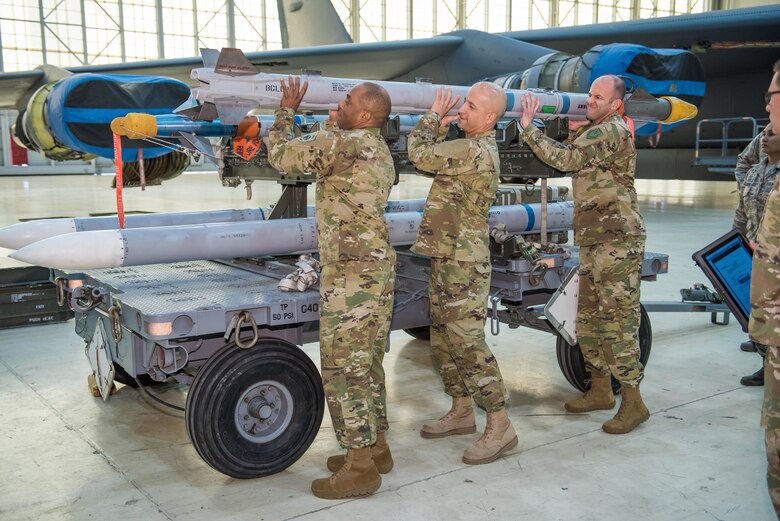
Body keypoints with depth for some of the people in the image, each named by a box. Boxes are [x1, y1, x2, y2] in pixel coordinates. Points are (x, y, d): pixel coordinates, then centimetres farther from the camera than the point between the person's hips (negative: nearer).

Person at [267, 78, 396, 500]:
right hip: (378, 268, 10)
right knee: (366, 365, 16)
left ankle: (360, 467, 5)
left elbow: (281, 156, -5)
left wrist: (287, 110, 10)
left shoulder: (342, 143, -13)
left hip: (350, 275, -10)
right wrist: (334, 126, 27)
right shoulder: (381, 153, 16)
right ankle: (376, 449, 26)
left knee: (343, 369, -3)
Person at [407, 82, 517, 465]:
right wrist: (440, 126, 10)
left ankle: (499, 426, 0)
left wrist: (434, 115, -2)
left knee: (467, 342, -9)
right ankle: (461, 412, 29)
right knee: (443, 340, 16)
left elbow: (418, 154, -17)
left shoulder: (474, 152, -20)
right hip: (445, 259, 11)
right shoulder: (475, 147, 13)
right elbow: (430, 157, 23)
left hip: (463, 264, -11)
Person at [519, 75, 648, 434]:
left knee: (618, 320, -8)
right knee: (590, 320, 13)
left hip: (617, 240, -10)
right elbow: (573, 162, 21)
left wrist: (528, 127, -16)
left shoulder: (612, 131, -12)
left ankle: (633, 402, 0)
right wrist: (574, 130, 13)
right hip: (593, 241, 10)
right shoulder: (595, 131, 20)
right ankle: (600, 391, 25)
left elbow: (566, 159, -22)